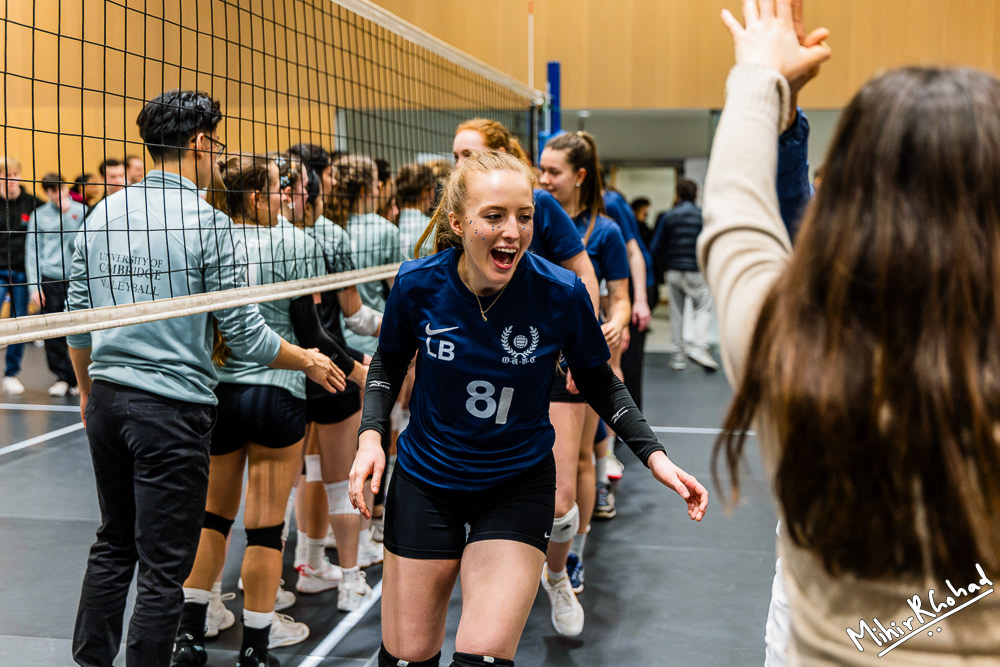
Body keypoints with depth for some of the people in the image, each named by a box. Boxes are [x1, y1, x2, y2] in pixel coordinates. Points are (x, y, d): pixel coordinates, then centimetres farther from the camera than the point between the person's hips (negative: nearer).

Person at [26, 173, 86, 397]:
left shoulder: (80, 211, 5)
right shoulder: (39, 215, 7)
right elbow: (32, 252, 6)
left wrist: (67, 214, -10)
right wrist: (34, 285, -1)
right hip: (50, 279, 1)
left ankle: (77, 378, 12)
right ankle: (62, 376, 12)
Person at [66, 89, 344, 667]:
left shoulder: (104, 215, 6)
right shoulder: (210, 224, -13)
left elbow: (78, 317, 12)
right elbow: (245, 334, -11)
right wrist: (309, 361, 5)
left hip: (107, 399, 7)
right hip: (173, 407, -7)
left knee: (114, 545, 21)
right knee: (164, 568, 4)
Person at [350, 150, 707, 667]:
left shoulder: (561, 293, -18)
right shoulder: (417, 284, -16)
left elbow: (598, 381, -1)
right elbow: (389, 360, 5)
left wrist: (653, 455, -11)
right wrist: (372, 434, -10)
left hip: (519, 484, -1)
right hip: (425, 480, 2)